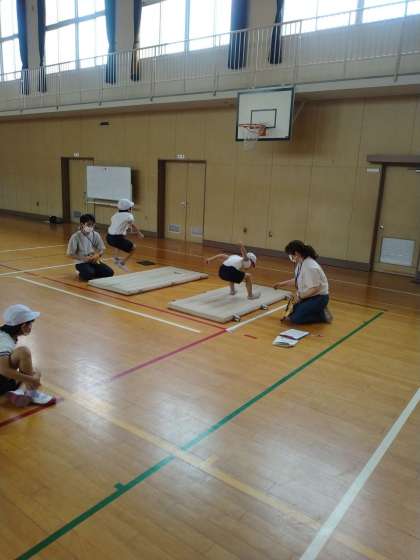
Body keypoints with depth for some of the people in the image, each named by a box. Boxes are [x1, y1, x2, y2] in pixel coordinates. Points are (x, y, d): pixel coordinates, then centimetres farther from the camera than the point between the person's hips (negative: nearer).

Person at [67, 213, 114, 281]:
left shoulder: (96, 235, -3)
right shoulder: (75, 237, -14)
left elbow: (102, 250, 5)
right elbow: (70, 254, -11)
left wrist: (97, 255, -18)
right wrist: (84, 258, -21)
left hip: (94, 261, 4)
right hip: (82, 262, -4)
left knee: (109, 272, -17)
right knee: (89, 274, -33)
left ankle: (93, 273, 8)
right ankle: (82, 274, 3)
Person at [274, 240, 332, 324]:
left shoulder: (310, 267, -28)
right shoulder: (300, 263, 1)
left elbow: (315, 288, -28)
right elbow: (298, 280, 15)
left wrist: (300, 296, -18)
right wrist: (282, 284, 21)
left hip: (318, 298, -9)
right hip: (309, 296, 9)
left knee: (296, 318, -15)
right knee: (291, 314, 10)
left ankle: (322, 315, 1)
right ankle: (318, 310, 17)